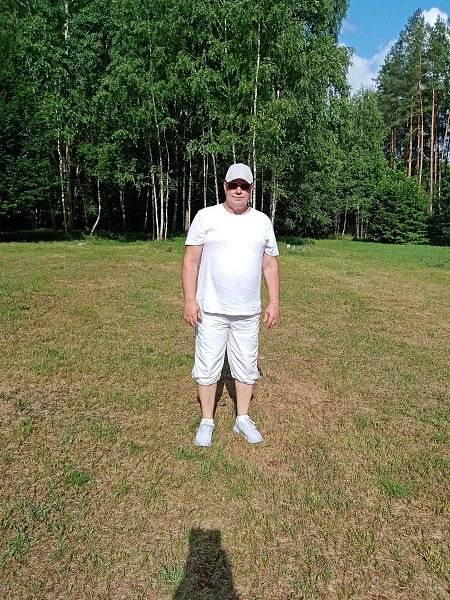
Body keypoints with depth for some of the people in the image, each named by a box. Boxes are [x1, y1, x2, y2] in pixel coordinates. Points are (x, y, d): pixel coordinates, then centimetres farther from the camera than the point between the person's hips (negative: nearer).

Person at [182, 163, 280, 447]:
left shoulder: (263, 221, 7)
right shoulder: (206, 216, -2)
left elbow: (270, 265, 10)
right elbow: (191, 261, -3)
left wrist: (275, 302, 5)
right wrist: (190, 300, -10)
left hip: (248, 312, 3)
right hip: (211, 310, -2)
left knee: (247, 367, 12)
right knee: (207, 367, 6)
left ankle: (243, 419, 30)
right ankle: (207, 422, 25)